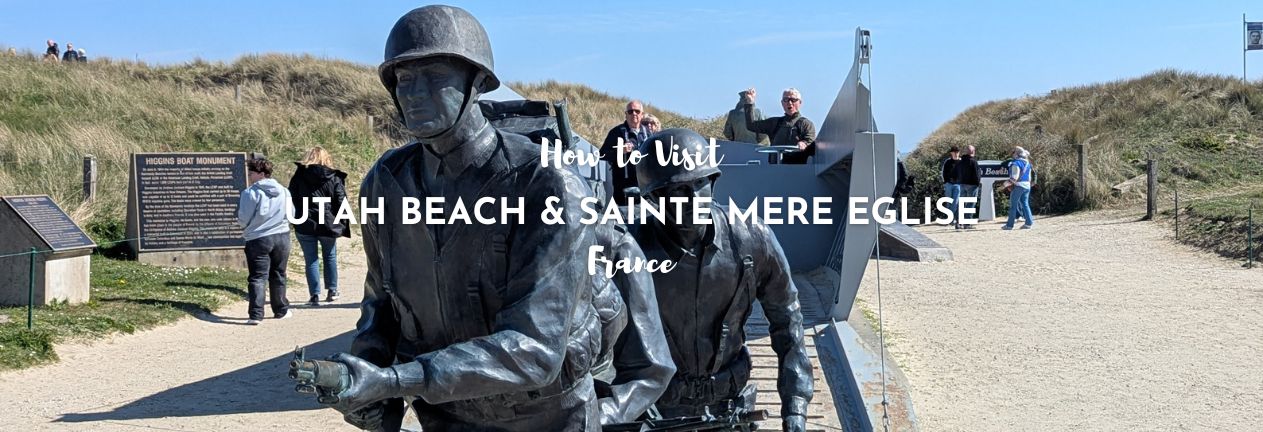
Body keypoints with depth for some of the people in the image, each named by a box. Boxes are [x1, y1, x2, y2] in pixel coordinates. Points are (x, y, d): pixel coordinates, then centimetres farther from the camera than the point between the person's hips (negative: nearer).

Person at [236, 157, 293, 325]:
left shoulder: (251, 192, -13)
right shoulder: (284, 192, 3)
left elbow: (243, 219, -9)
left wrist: (246, 226, 12)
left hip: (258, 239, -4)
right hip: (282, 237, 4)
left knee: (258, 277, -2)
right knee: (278, 276, 16)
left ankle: (256, 314, -10)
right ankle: (281, 310, 23)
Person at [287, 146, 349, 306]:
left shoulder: (298, 176, 2)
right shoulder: (334, 178, -2)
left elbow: (291, 200, 3)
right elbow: (342, 203, -4)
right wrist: (343, 225, 2)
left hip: (305, 226, 0)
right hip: (328, 225, 0)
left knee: (311, 260, 5)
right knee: (330, 257, 17)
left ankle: (315, 295, 1)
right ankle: (332, 291, 19)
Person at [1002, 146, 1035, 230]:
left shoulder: (1016, 163, -13)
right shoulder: (1027, 163, 13)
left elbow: (1015, 177, -19)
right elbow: (1029, 177, 18)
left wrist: (1008, 182, -9)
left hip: (1018, 186, -8)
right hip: (1027, 185, 8)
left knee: (1013, 205, -2)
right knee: (1025, 204, 12)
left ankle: (1009, 225, 0)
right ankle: (1029, 222, 5)